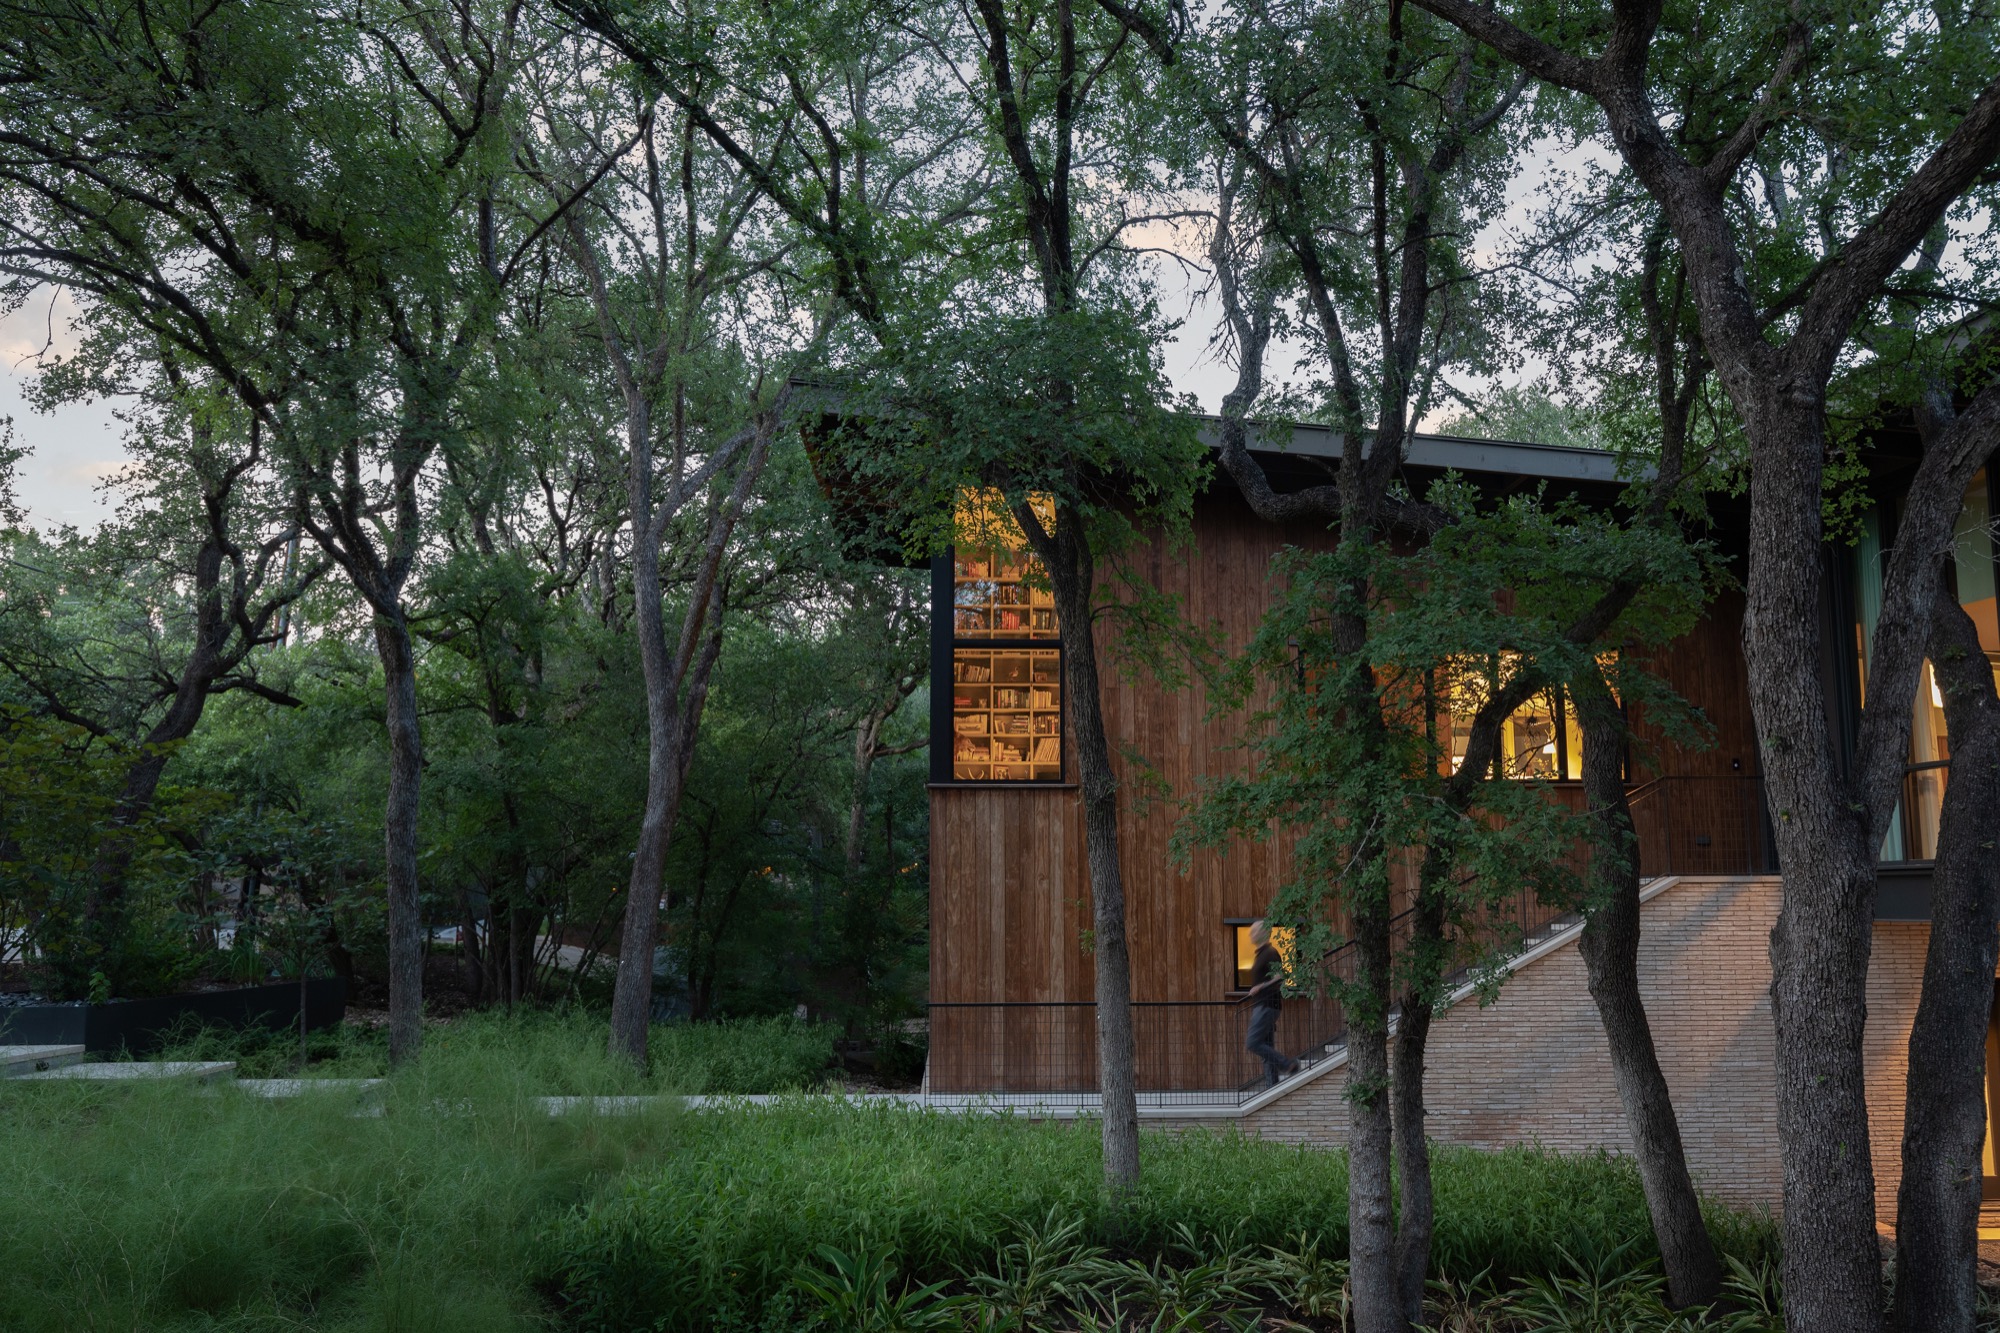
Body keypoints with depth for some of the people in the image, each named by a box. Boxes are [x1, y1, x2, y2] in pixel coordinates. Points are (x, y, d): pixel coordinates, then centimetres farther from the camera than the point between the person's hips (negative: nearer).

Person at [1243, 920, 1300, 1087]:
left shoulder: (1270, 954, -10)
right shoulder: (1261, 954, 20)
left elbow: (1280, 978, -19)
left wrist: (1260, 987, -28)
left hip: (1267, 1006, -10)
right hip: (1260, 1006, 10)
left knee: (1253, 1044, -15)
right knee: (1265, 1047, 6)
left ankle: (1288, 1065, -11)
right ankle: (1274, 1085, 5)